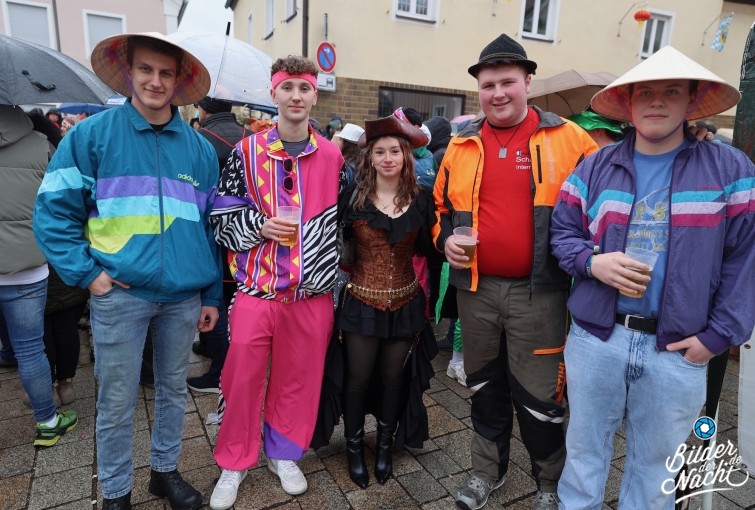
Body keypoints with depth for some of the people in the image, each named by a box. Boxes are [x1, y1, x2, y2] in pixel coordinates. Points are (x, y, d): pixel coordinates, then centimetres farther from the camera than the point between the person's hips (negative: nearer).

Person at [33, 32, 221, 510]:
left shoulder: (200, 148, 6)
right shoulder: (91, 135, -1)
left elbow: (211, 226, 8)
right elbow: (54, 210, -1)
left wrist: (212, 296, 7)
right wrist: (86, 272, -9)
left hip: (184, 295, 3)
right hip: (120, 292, -2)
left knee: (174, 390, 16)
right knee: (117, 402, 9)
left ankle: (166, 470, 38)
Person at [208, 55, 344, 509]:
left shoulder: (333, 157, 5)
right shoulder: (247, 152, 1)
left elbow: (342, 222, 11)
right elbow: (223, 218, 4)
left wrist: (339, 283, 9)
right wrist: (259, 225, -15)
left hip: (312, 293, 1)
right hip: (256, 289, -1)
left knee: (299, 376, 12)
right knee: (243, 376, 8)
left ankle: (284, 452, 36)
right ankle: (236, 460, 32)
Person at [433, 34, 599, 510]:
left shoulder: (568, 139, -2)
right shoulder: (462, 145, 7)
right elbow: (442, 206, 17)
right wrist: (445, 239, -2)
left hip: (539, 292, -3)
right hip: (476, 289, 4)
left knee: (539, 396, 8)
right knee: (485, 387, 19)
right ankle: (488, 470, 41)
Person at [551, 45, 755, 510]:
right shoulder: (595, 167, 4)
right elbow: (563, 231, 6)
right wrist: (592, 262, -15)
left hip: (677, 350, 0)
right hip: (595, 338, 1)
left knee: (656, 466, 19)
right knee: (584, 452, 17)